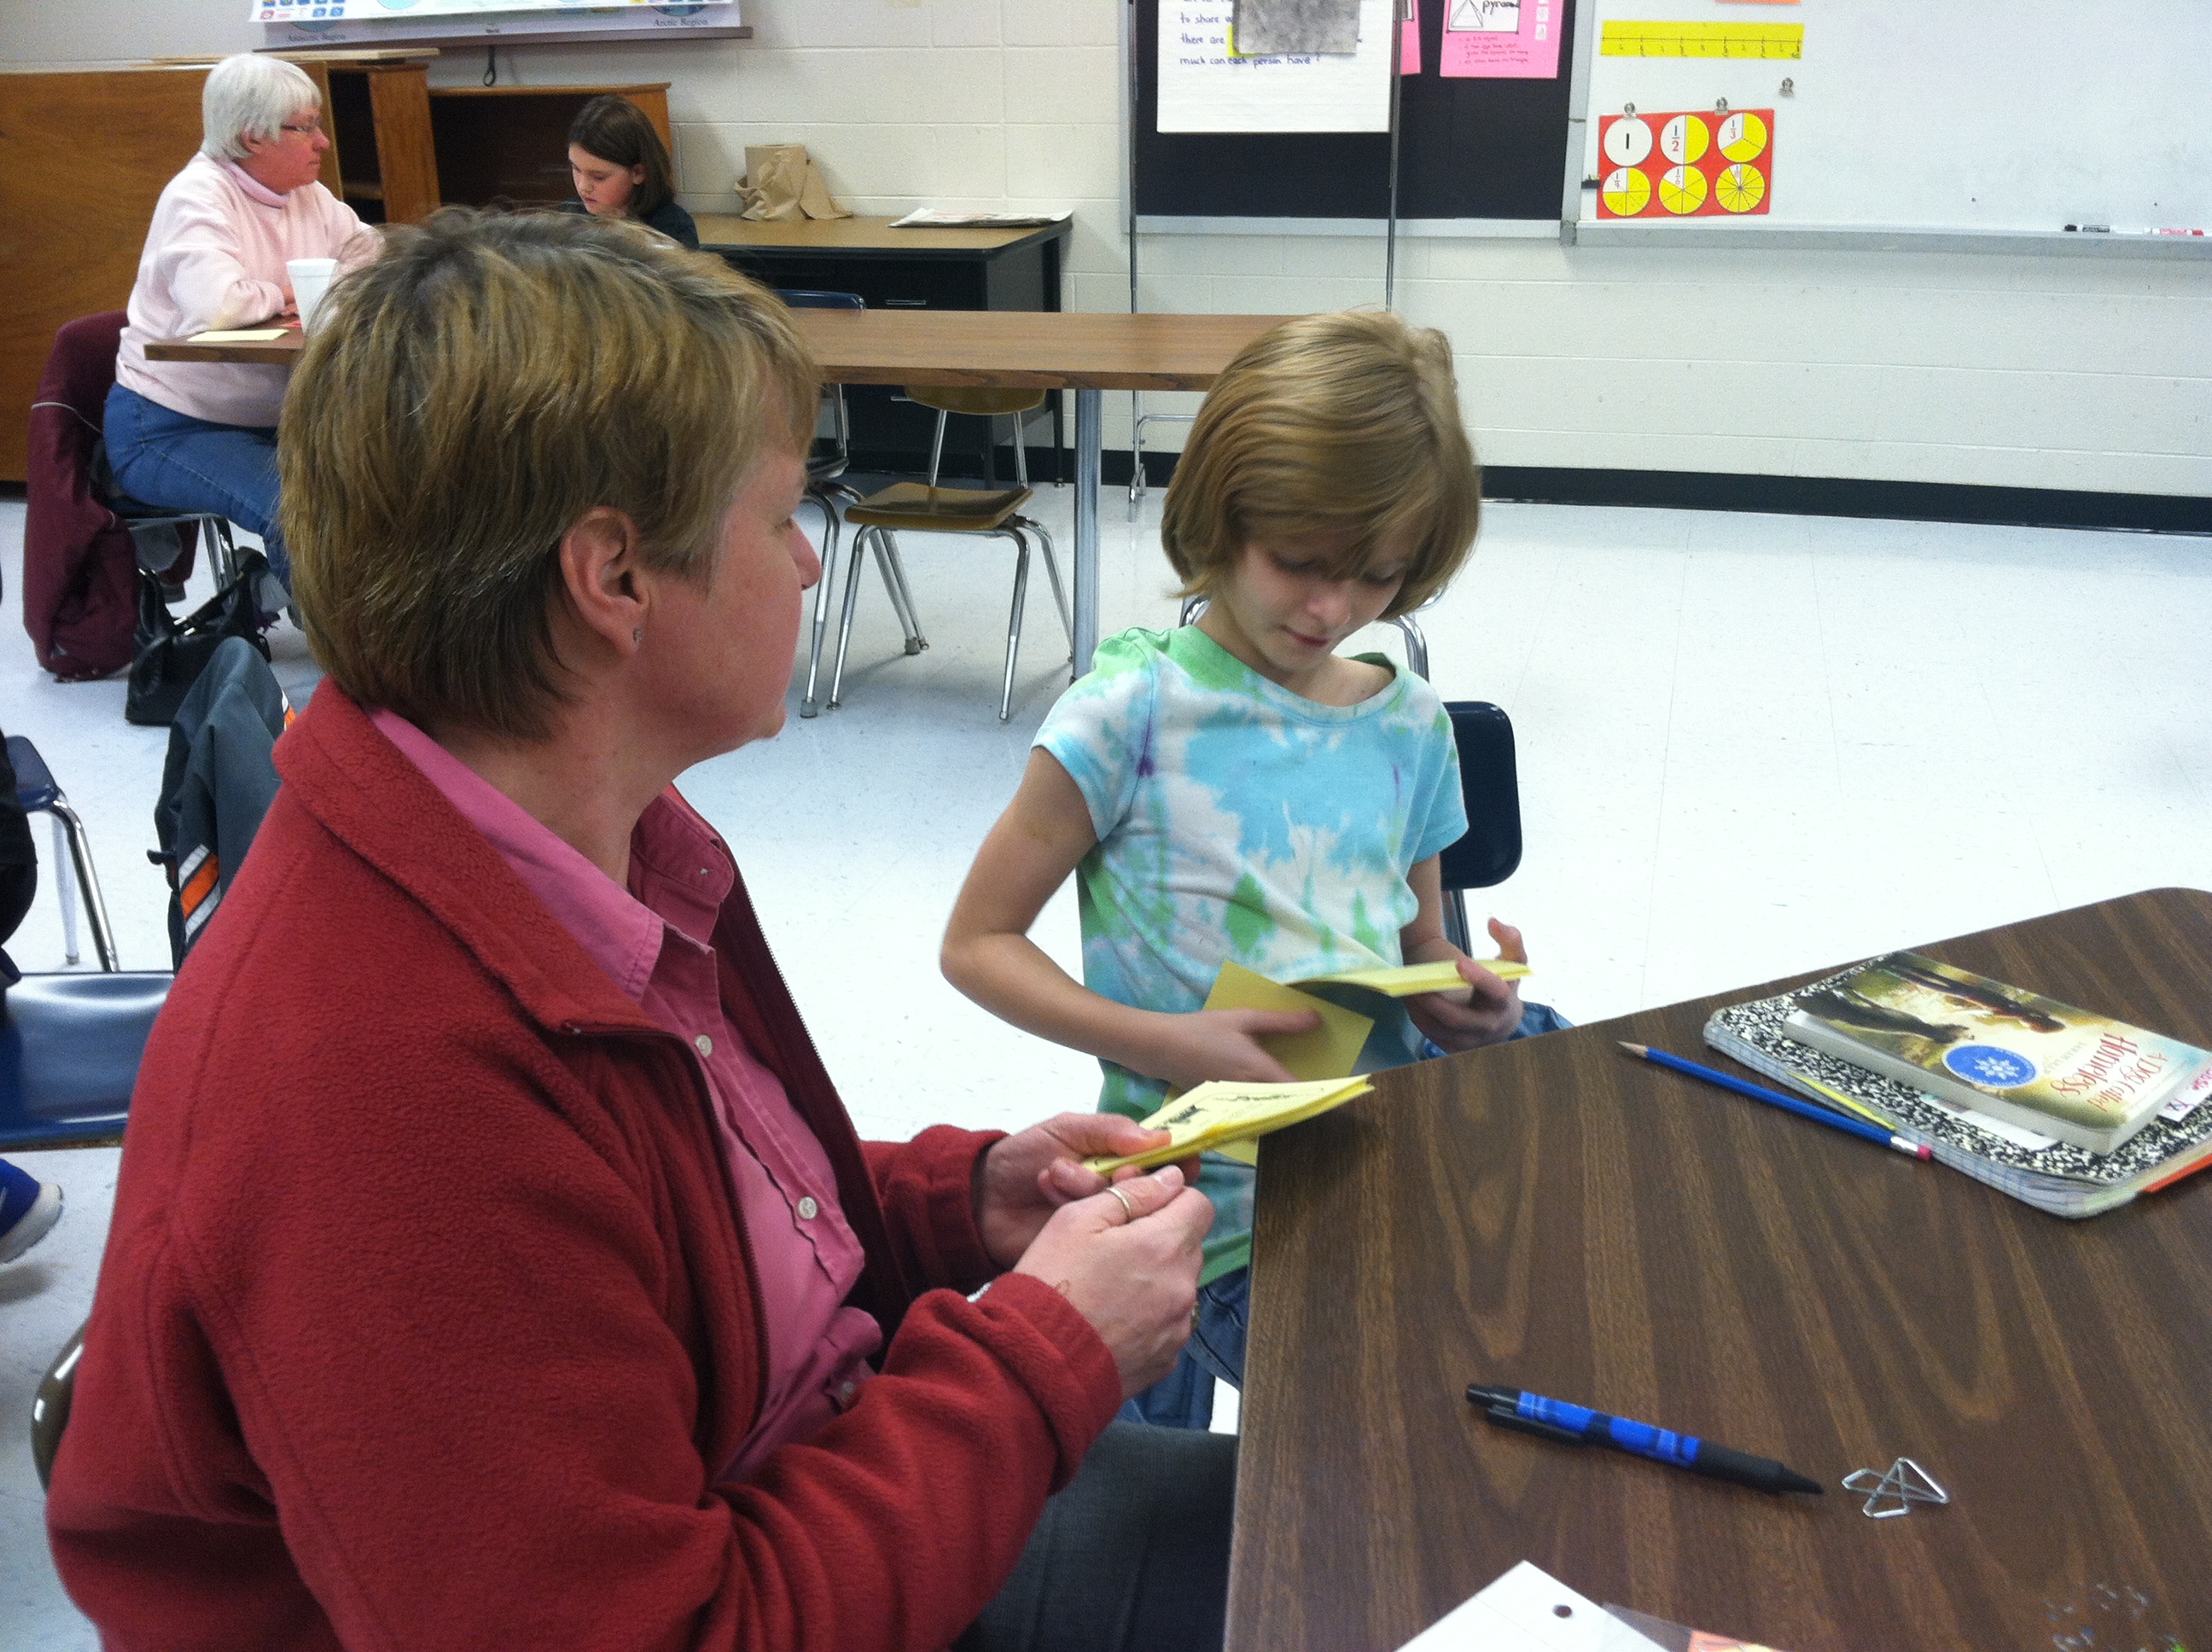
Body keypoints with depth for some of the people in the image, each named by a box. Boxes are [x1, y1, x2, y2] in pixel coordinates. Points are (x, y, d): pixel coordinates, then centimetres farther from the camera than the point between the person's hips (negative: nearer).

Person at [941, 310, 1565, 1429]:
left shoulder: (1408, 725, 8)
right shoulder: (1139, 709, -8)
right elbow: (977, 944, -5)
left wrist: (1465, 1001, -5)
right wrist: (1163, 1045, -19)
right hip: (1220, 1215, -5)